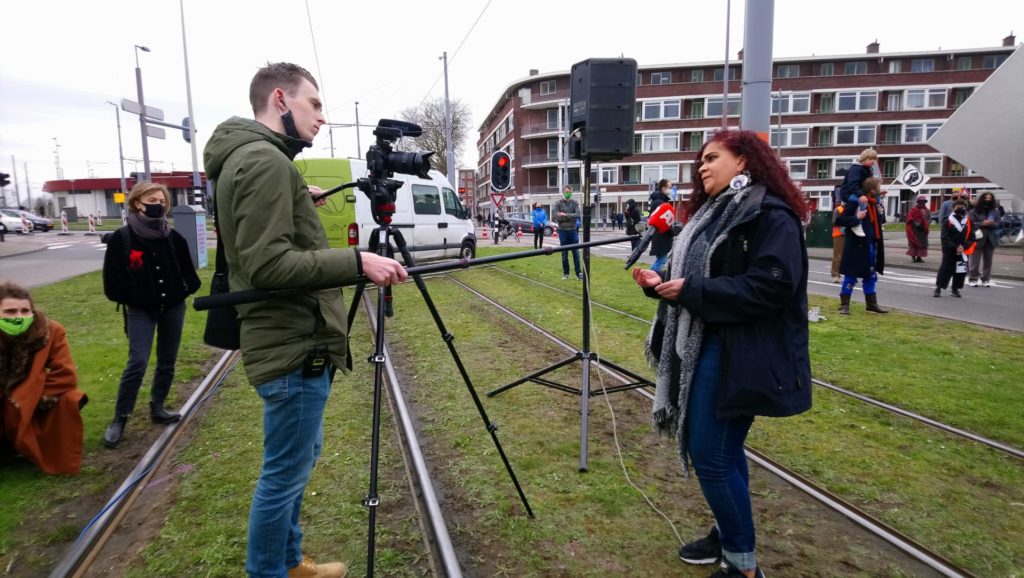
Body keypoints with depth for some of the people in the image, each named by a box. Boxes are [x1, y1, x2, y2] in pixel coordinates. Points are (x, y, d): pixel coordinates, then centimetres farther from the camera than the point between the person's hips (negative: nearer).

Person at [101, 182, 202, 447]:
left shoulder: (174, 237, -2)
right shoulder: (122, 238, -9)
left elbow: (188, 271, 7)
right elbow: (112, 282, -6)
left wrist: (185, 290, -5)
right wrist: (134, 297, -9)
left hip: (173, 308, 3)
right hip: (141, 310, -3)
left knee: (167, 362, 10)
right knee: (137, 363, -11)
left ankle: (157, 408, 28)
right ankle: (119, 419, 5)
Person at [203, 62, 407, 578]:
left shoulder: (250, 159, 16)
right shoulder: (264, 160, -16)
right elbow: (268, 265, -24)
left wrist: (300, 205, 20)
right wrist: (357, 263, -24)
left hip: (293, 342, 11)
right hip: (295, 348, -11)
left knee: (297, 462, 21)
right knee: (285, 474, 4)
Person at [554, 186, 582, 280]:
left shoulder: (575, 203, 5)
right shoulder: (558, 203, 0)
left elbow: (577, 215, -10)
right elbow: (557, 217, -12)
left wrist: (566, 215, -17)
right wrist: (571, 217, -12)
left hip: (573, 230, 1)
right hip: (562, 231, -1)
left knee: (576, 253, 3)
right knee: (564, 253, 5)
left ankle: (578, 272, 7)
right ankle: (565, 273, 14)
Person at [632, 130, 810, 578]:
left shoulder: (771, 216, -12)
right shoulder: (712, 213, 17)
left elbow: (771, 286, -23)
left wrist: (691, 290, -23)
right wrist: (661, 282, 0)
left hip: (739, 354, -9)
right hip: (703, 346, 9)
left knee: (710, 454, -6)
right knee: (723, 450, 18)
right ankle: (730, 534, 34)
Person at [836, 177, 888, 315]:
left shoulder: (875, 203, 12)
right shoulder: (855, 201, -14)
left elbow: (880, 222, 24)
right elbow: (839, 220, -17)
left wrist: (881, 213, 6)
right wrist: (857, 218, -26)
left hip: (871, 246, 8)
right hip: (857, 245, -8)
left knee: (871, 275, 15)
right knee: (851, 276, -1)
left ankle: (872, 303, 24)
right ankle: (844, 304, 7)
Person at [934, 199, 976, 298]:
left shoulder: (969, 222, 5)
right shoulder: (948, 222, -4)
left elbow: (971, 237, 3)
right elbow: (945, 238, -8)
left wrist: (964, 246, -13)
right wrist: (955, 247, -16)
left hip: (964, 252, 3)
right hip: (949, 251, -3)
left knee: (960, 271, 7)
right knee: (945, 269, -3)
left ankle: (955, 289, 20)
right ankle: (938, 288, 3)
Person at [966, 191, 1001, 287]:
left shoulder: (995, 212, 12)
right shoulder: (973, 212, -2)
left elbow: (999, 223, 6)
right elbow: (970, 224, -8)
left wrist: (992, 223, -14)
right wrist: (982, 224, -20)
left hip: (990, 239, 5)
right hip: (978, 239, -4)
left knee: (988, 260, 9)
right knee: (975, 260, -3)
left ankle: (985, 279, 16)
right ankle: (972, 279, 4)